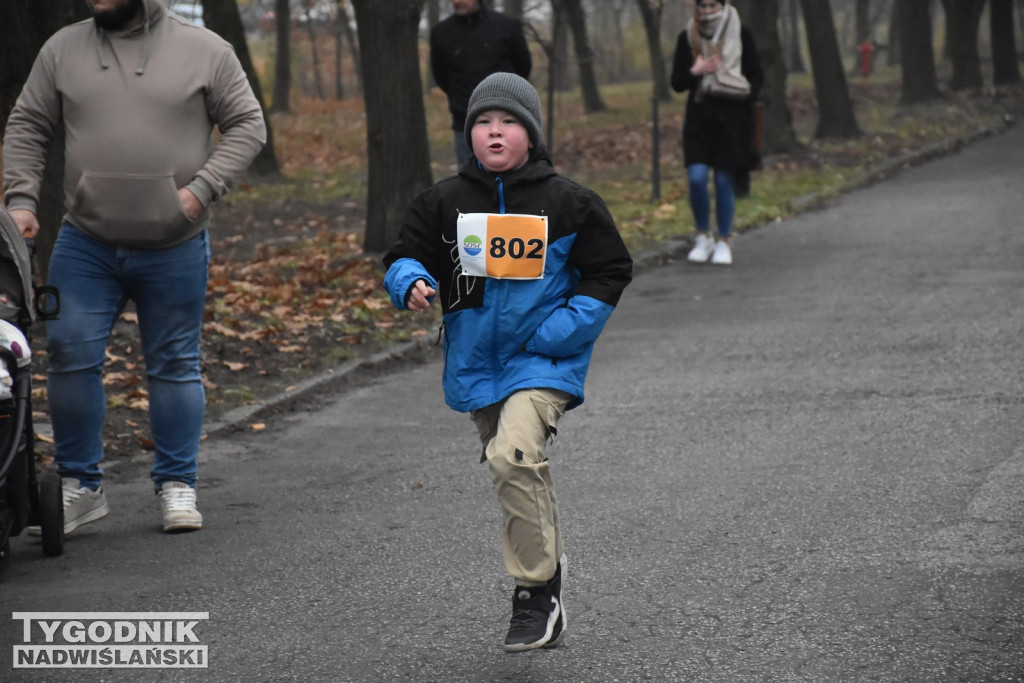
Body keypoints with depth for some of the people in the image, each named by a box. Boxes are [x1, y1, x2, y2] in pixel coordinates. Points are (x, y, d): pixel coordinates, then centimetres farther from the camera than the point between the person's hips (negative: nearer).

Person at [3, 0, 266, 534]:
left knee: (174, 365, 7)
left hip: (175, 248, -1)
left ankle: (176, 485, 18)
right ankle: (79, 485, 6)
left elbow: (247, 125, 1)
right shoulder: (63, 49, 5)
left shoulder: (204, 50, -1)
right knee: (70, 355, -6)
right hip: (86, 245, 2)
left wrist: (202, 189, -11)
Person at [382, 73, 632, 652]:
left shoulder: (567, 202, -4)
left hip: (544, 363, -5)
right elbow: (406, 257, 8)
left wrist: (560, 331, -11)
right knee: (523, 476, 16)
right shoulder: (446, 201, 3)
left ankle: (536, 592, -17)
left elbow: (610, 272, 0)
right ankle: (547, 604, 32)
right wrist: (412, 284, -16)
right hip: (476, 364, 5)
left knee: (513, 455, -27)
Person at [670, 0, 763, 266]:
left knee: (724, 180, -1)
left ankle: (724, 242, 13)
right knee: (697, 177, -10)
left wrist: (747, 97, -11)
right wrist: (695, 72, -13)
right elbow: (677, 83, 6)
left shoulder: (740, 35, 1)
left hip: (732, 116, -1)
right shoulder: (687, 37, 5)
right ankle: (703, 237, 9)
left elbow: (757, 75, 7)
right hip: (700, 115, 1)